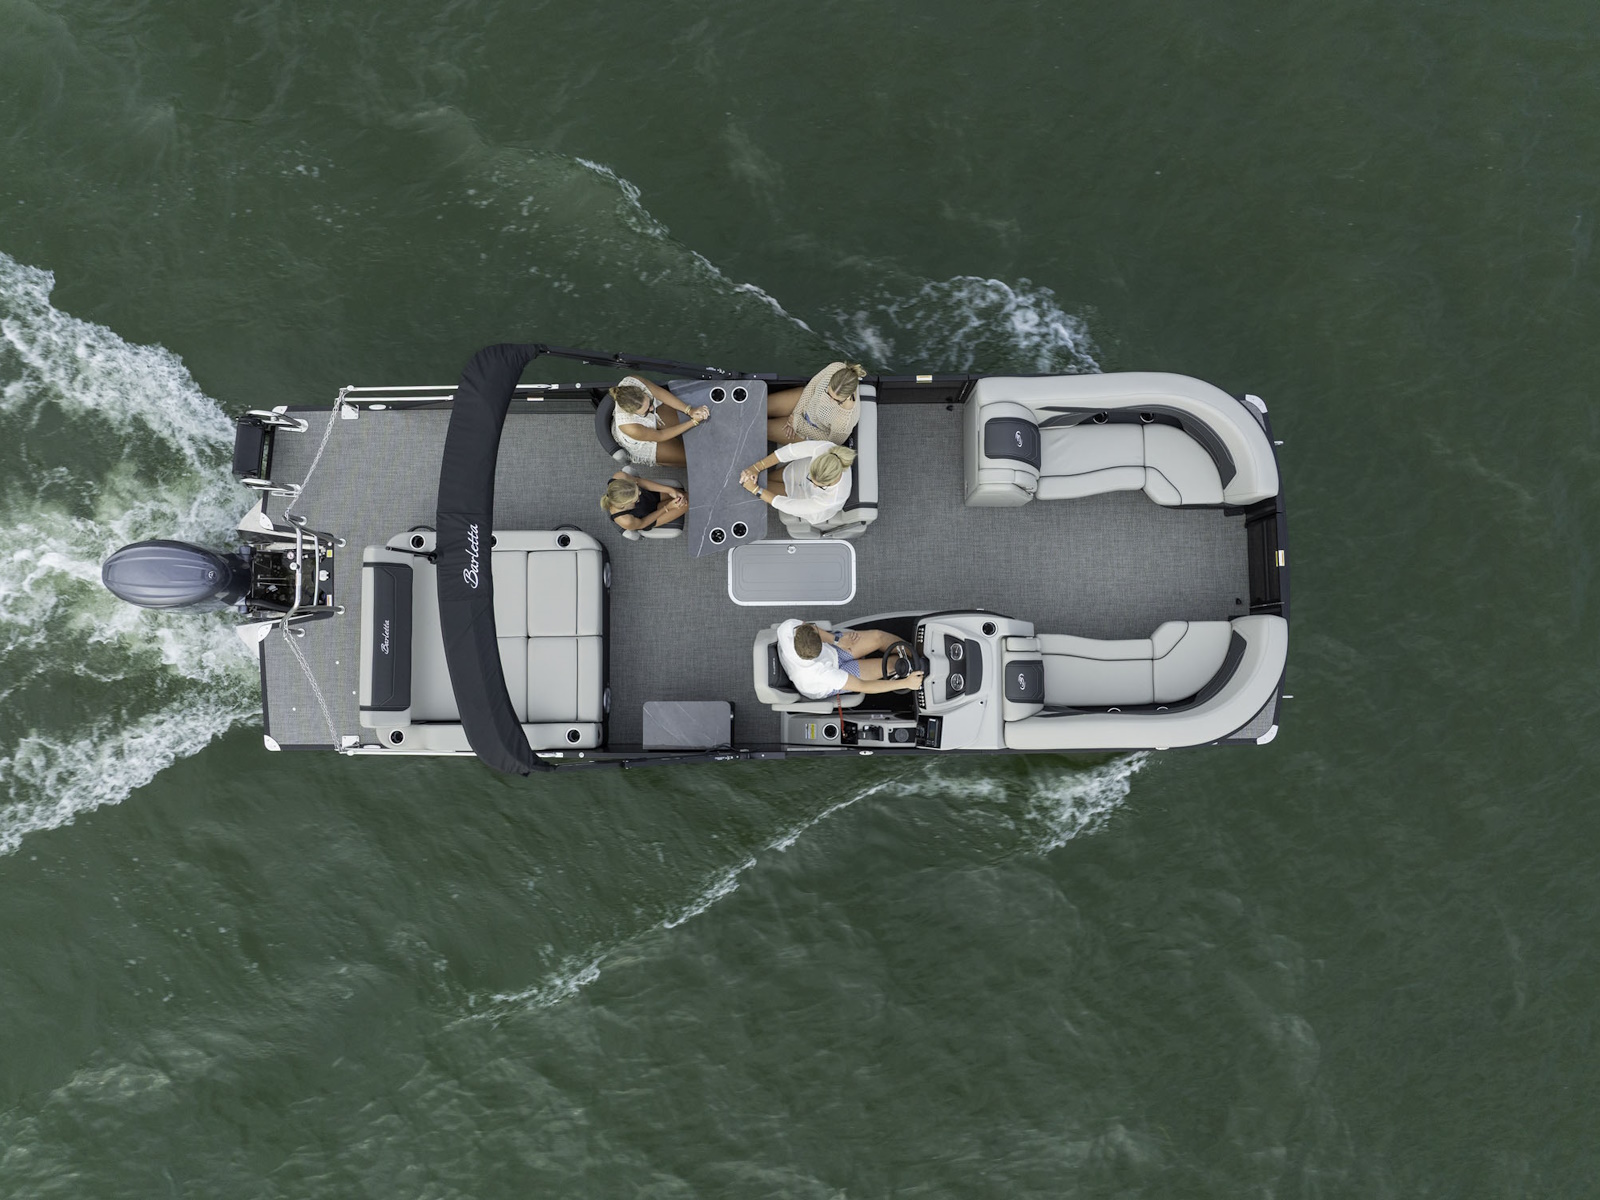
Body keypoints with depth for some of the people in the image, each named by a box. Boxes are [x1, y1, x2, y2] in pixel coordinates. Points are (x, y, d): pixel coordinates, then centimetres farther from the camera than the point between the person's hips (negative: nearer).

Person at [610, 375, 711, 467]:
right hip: (640, 443, -5)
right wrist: (694, 422, -30)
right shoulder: (630, 428, -45)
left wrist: (689, 411, -32)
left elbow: (660, 393, -23)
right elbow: (660, 436, -28)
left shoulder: (632, 381, -37)